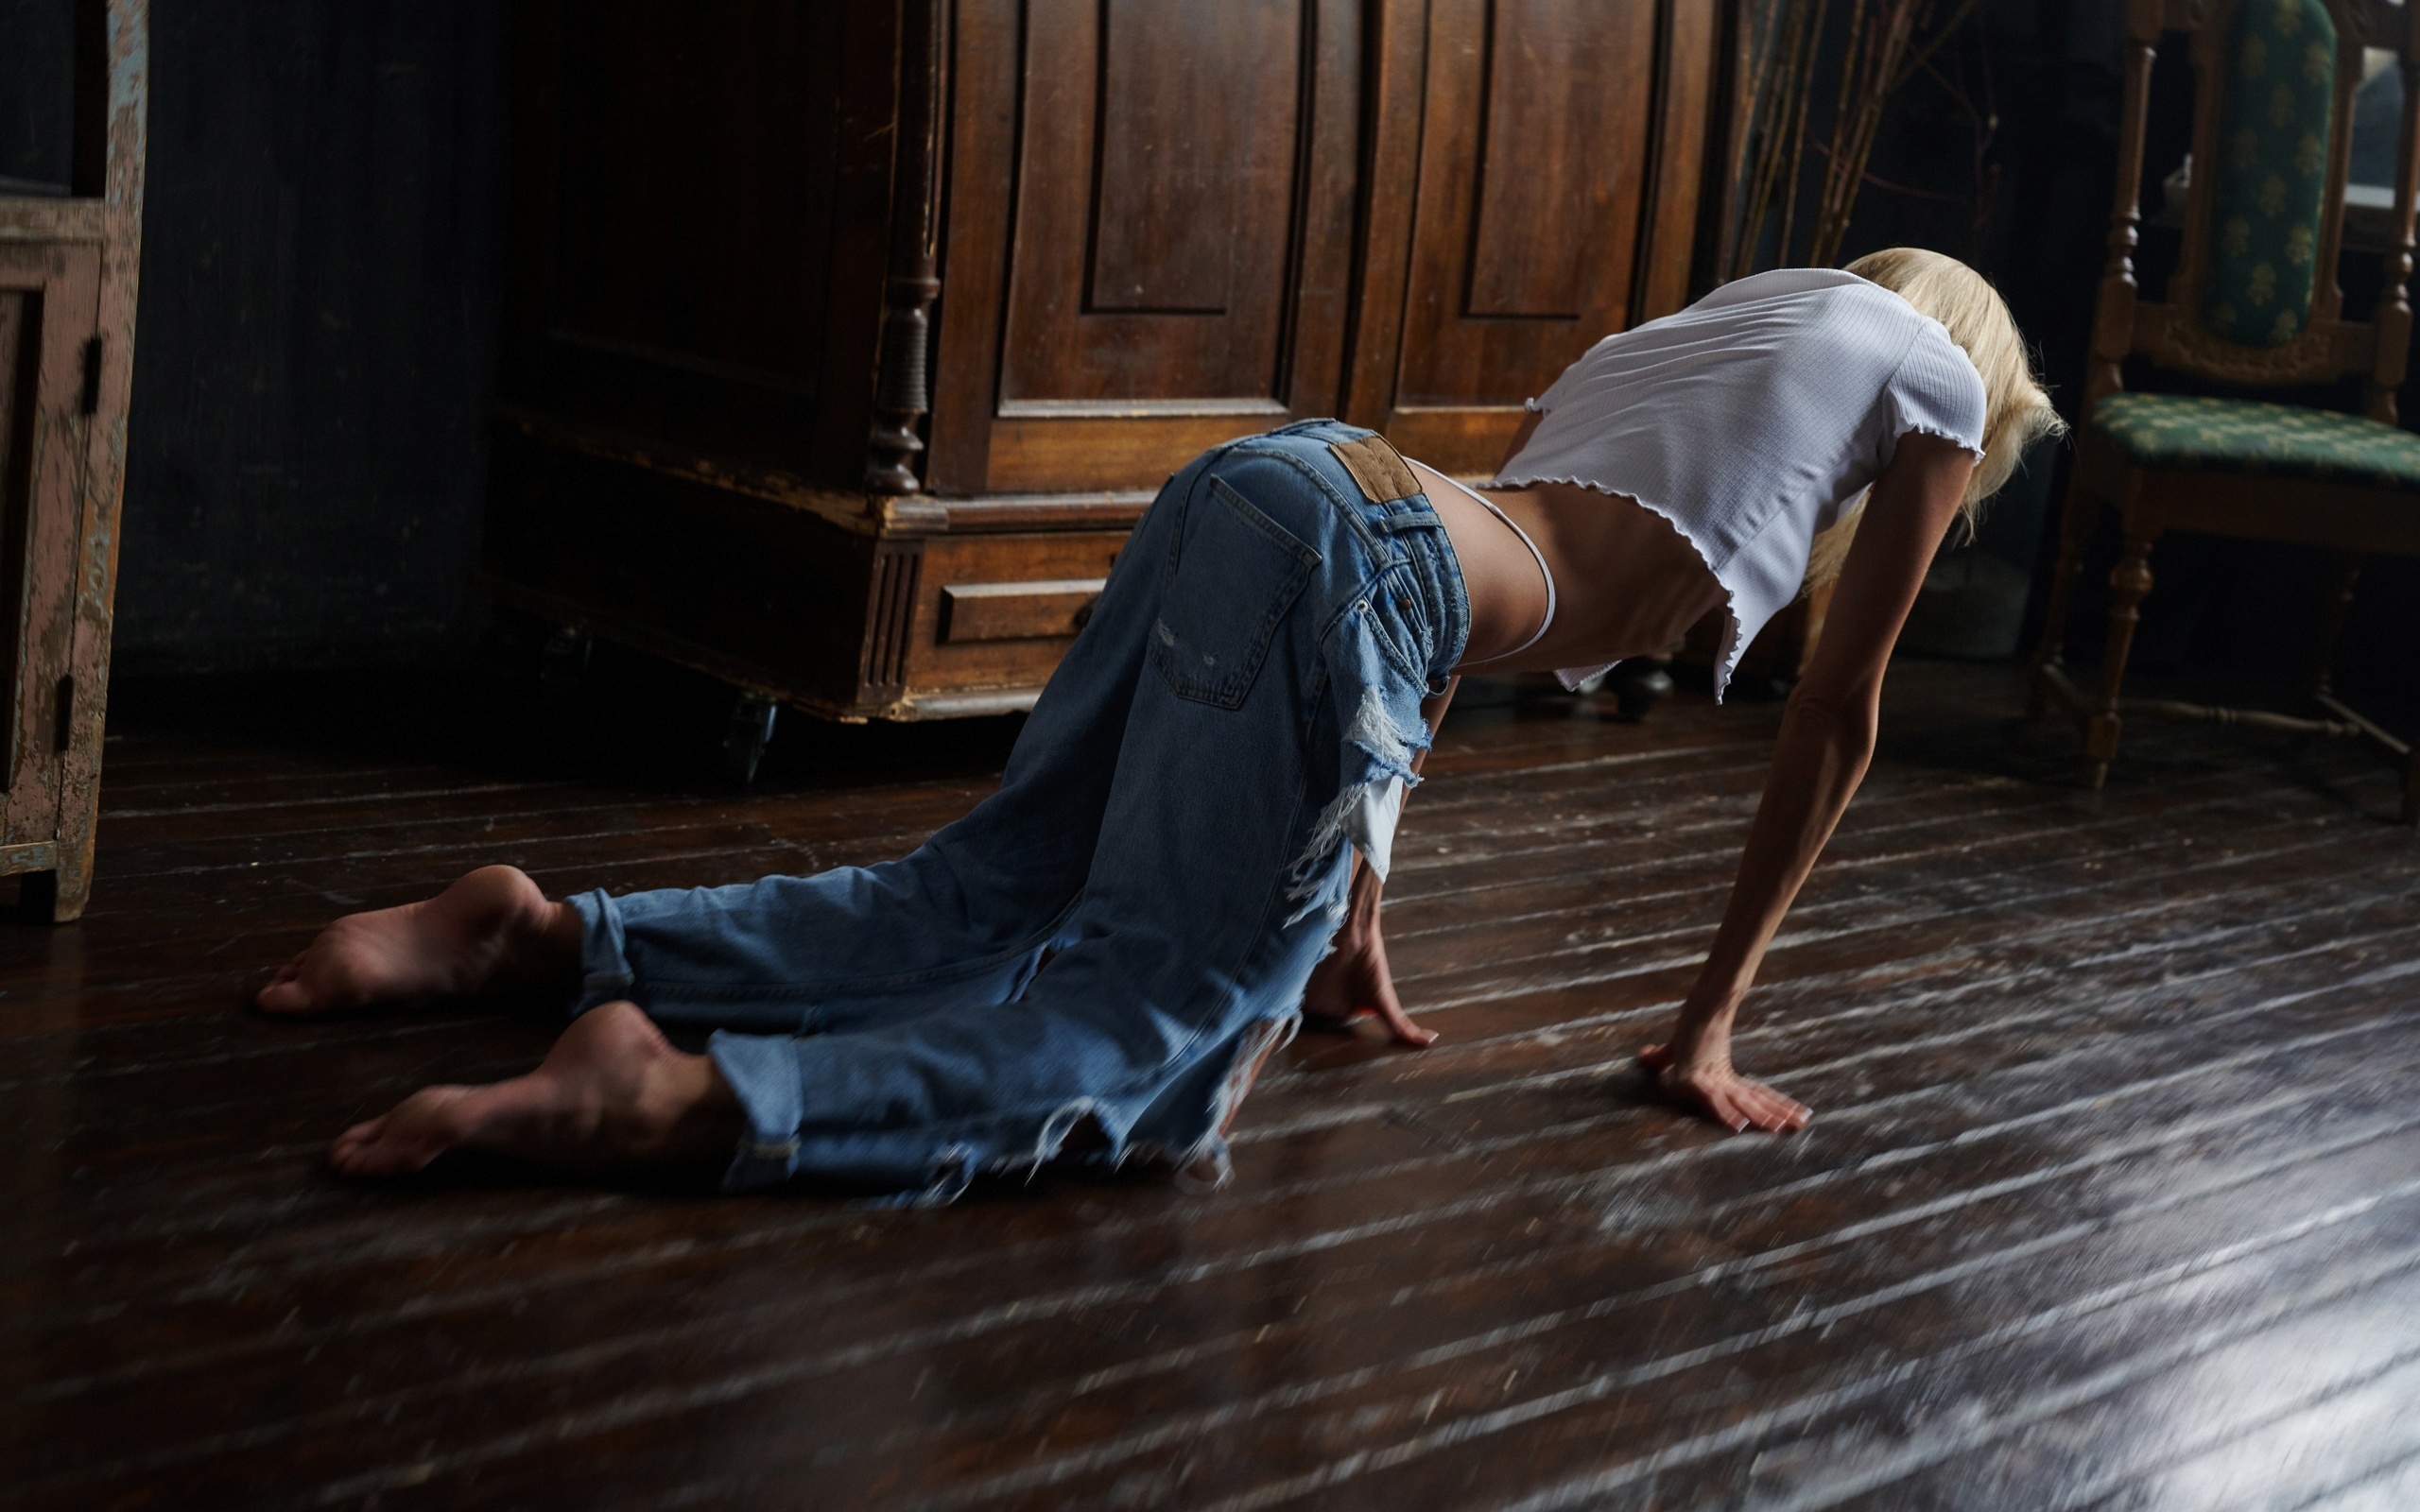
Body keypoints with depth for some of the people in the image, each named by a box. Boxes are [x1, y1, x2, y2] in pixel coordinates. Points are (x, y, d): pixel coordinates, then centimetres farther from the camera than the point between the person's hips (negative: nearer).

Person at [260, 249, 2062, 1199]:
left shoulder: (1697, 329, 38)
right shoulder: (1938, 376, 19)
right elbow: (1838, 727, 17)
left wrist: (1358, 919, 35)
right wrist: (1708, 1028, 22)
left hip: (1257, 486, 8)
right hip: (1348, 553, -8)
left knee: (978, 907, 9)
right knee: (1149, 1026, -11)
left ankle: (544, 938, 0)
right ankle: (674, 1098, -29)